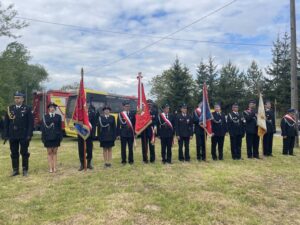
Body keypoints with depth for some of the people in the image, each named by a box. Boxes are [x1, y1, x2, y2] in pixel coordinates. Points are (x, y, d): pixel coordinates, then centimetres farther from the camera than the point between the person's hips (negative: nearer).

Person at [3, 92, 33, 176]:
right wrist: (6, 135, 2)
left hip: (23, 135, -3)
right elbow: (6, 123, 8)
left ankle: (25, 170, 14)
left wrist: (29, 135, -10)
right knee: (14, 153, 9)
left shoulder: (27, 109, -2)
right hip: (12, 135, 3)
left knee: (24, 153, 4)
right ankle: (15, 170, 20)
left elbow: (31, 123, -4)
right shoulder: (10, 108, 7)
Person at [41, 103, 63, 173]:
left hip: (56, 137, 1)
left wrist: (60, 137, -1)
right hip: (48, 137, 0)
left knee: (55, 152, 6)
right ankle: (50, 168, 8)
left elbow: (60, 127, 4)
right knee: (49, 153, 4)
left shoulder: (58, 116, 6)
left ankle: (54, 168, 11)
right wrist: (43, 138, -4)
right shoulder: (45, 117, 4)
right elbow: (43, 128, 2)